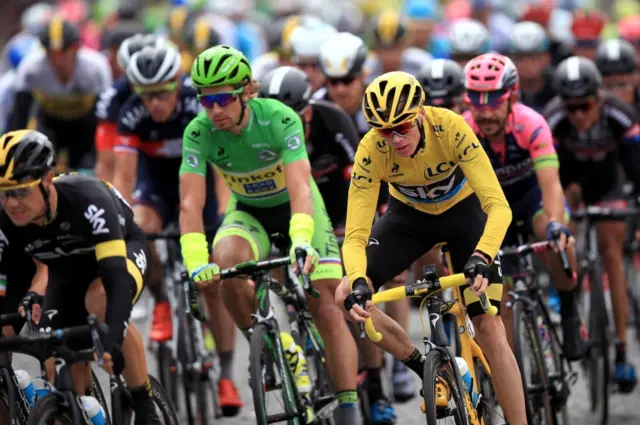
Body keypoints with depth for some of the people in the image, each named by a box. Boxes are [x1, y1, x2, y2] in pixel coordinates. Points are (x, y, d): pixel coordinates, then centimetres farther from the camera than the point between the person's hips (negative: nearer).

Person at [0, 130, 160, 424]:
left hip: (121, 251, -5)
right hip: (68, 272, 5)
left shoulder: (86, 199, -41)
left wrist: (112, 342, -61)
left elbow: (116, 276, -48)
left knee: (100, 300, -36)